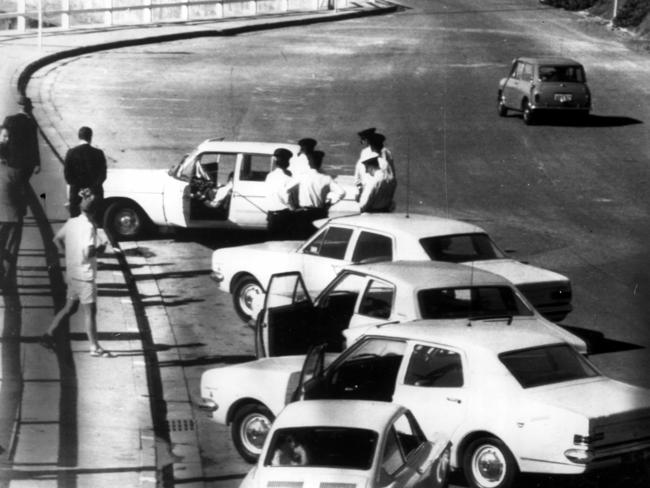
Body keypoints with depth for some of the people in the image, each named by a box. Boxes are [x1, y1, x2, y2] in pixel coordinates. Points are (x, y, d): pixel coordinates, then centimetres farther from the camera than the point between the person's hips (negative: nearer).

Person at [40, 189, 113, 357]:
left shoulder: (71, 222, 5)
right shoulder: (89, 227, -19)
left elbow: (57, 239, 18)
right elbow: (88, 253, -26)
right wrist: (100, 248, -9)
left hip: (72, 273, 8)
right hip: (85, 276, -8)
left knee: (70, 307, 19)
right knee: (89, 311, -2)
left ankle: (49, 334, 19)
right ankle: (95, 347, 2)